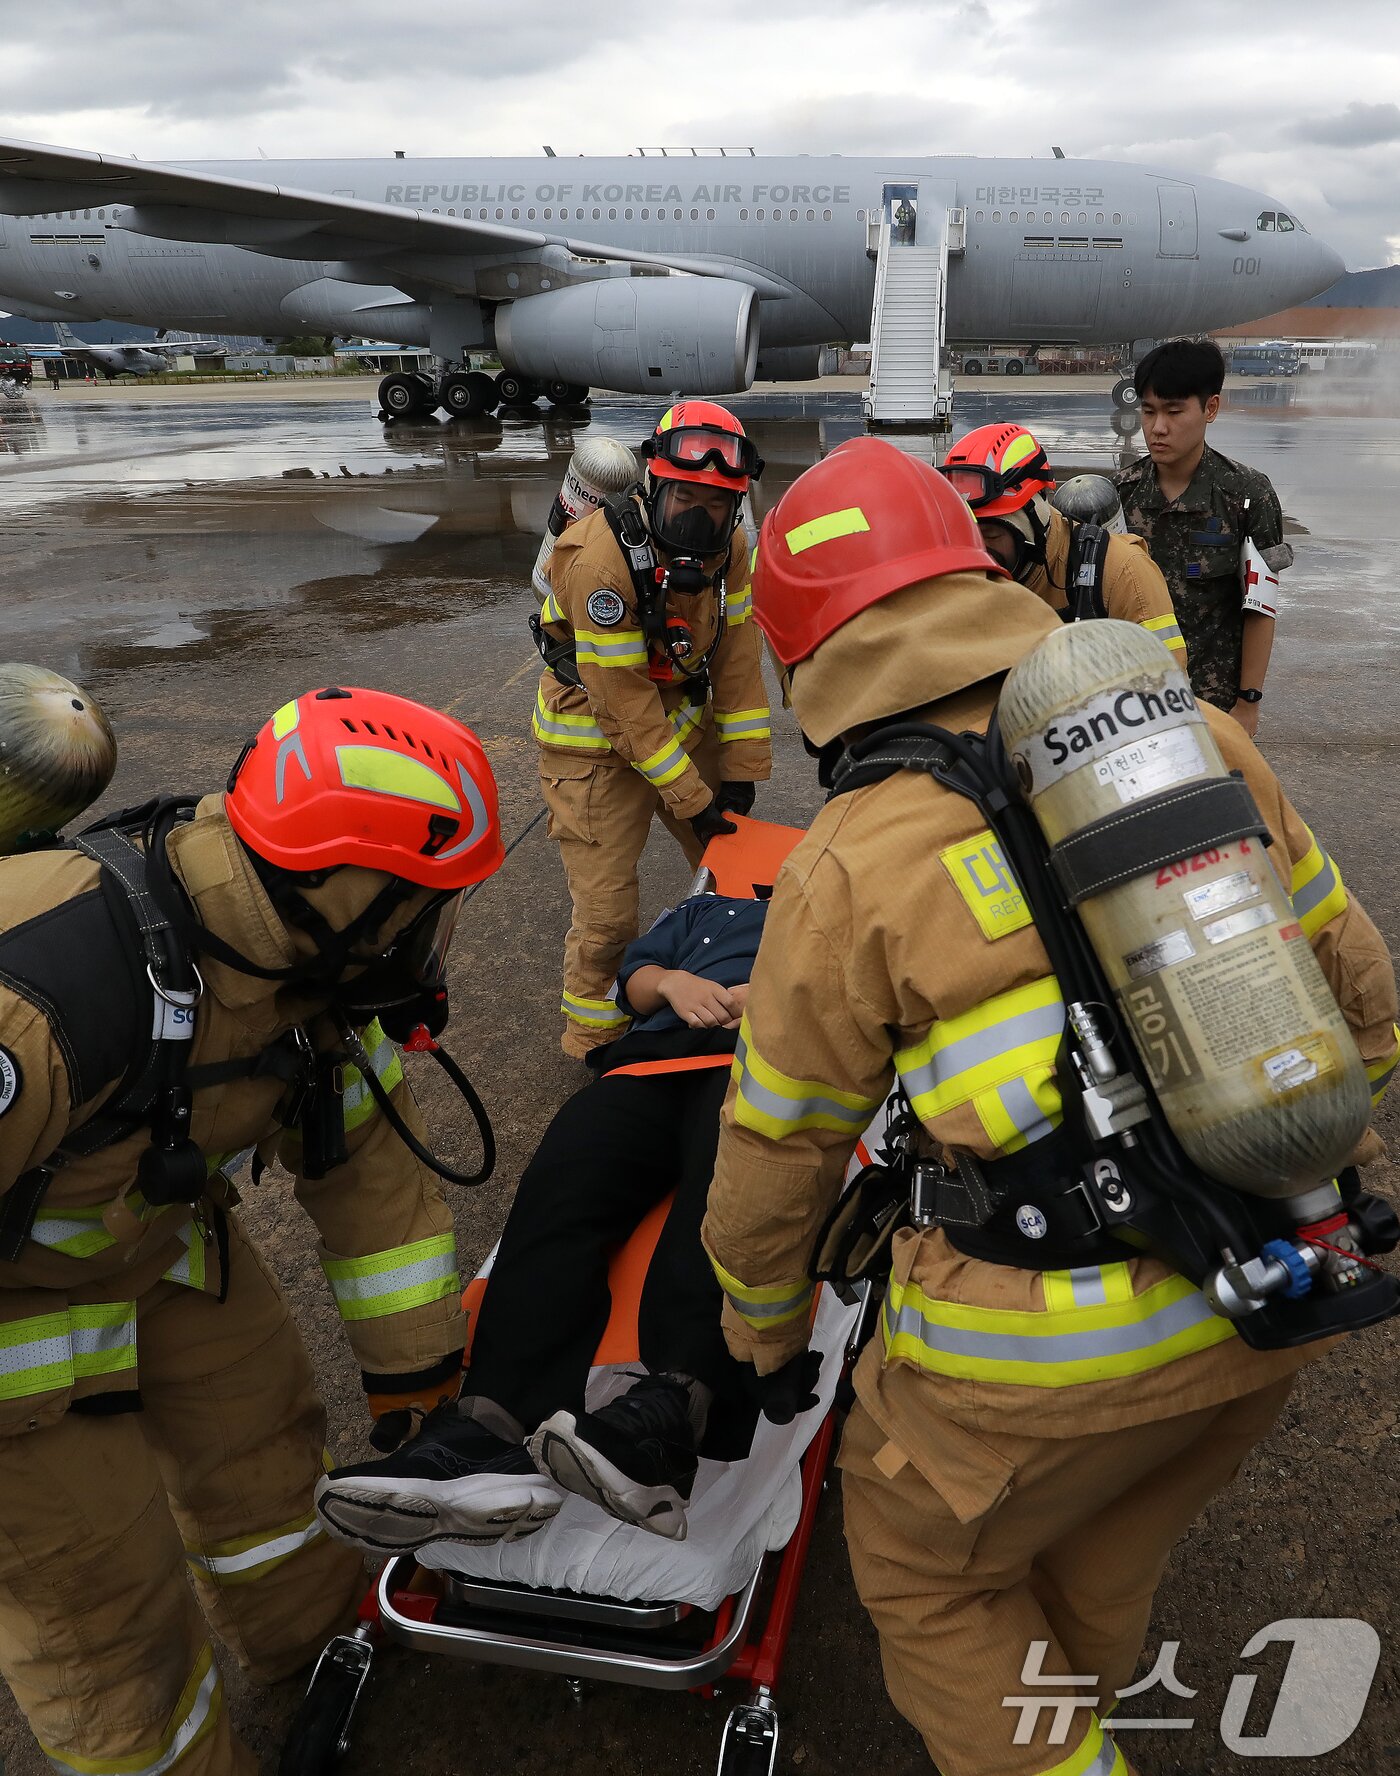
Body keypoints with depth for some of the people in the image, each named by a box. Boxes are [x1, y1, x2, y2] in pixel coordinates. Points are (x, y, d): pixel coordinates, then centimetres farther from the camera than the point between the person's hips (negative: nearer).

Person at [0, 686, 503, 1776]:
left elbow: (372, 1163, -5)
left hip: (160, 1227, 7)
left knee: (259, 1426, 21)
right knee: (100, 1602, 8)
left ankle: (323, 1627, 50)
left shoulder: (318, 957, -15)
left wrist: (417, 1382, 3)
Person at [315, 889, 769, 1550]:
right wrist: (670, 981, 8)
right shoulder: (708, 909, 44)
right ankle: (497, 1432, -45)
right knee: (559, 1186, -29)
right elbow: (633, 974, 33)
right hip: (655, 1054, 3)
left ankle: (668, 1414, -57)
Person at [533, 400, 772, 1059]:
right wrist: (693, 802, -21)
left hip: (683, 719, 6)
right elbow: (626, 706, -26)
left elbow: (737, 661, -4)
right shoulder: (601, 560, -29)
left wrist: (740, 773, -6)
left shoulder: (728, 547, -9)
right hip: (598, 742, -6)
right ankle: (594, 1041, 21)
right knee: (607, 911, -3)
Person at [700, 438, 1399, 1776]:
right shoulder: (1194, 739, -1)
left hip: (1051, 1336, -6)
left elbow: (776, 1161, -1)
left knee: (924, 1565, 24)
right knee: (1104, 1559, 32)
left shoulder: (849, 870, -13)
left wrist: (760, 1332, 18)